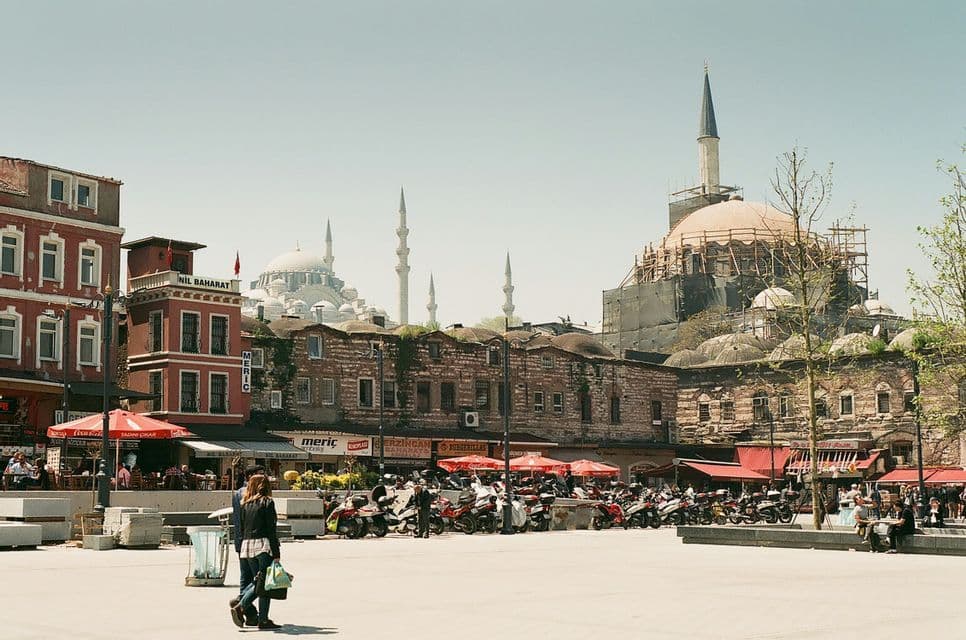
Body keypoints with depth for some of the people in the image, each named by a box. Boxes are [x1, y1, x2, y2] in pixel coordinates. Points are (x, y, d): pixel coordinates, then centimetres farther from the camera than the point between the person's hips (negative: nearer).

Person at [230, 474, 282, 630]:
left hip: (247, 545, 6)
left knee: (257, 581, 17)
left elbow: (242, 528, 13)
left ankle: (240, 604, 1)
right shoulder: (267, 502, -5)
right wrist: (276, 553, -9)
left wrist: (241, 550, 19)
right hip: (263, 544, -6)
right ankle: (263, 620, 1)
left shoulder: (245, 504, 11)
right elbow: (271, 529, -9)